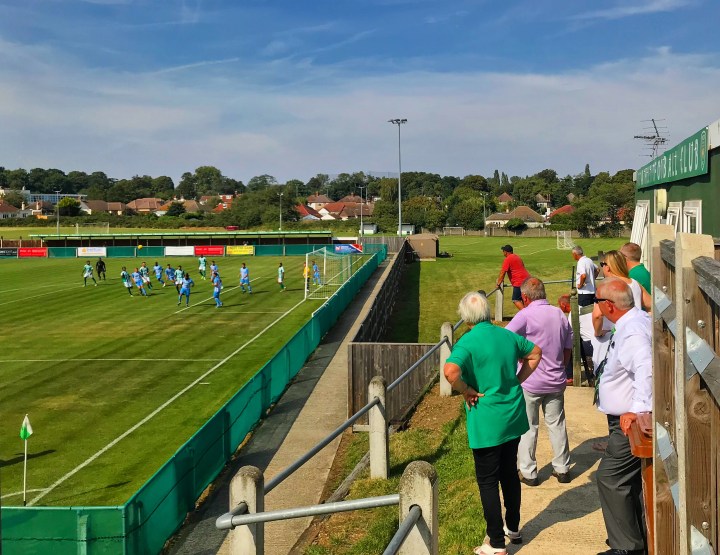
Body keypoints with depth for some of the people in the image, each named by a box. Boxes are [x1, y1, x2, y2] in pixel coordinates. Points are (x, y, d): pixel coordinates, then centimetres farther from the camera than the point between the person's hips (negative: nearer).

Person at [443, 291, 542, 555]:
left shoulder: (468, 342, -18)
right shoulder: (507, 335, 2)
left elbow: (450, 370, -35)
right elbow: (535, 353, 18)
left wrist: (467, 391, -18)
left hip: (486, 422, -6)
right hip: (514, 418, 7)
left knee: (488, 482, 4)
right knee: (510, 473, 21)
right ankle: (513, 528, 37)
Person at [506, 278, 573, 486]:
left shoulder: (526, 315, -17)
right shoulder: (560, 315, 3)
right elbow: (567, 353, 9)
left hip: (529, 383, -5)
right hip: (556, 381, 5)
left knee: (528, 427, 7)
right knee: (557, 424, 16)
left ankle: (528, 472, 14)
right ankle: (562, 469, 24)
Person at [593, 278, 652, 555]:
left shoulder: (632, 331, -24)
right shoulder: (635, 321, 9)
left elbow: (646, 369, -39)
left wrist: (638, 409, -40)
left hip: (629, 422, -11)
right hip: (628, 419, 11)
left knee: (610, 479, -5)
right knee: (632, 480, 19)